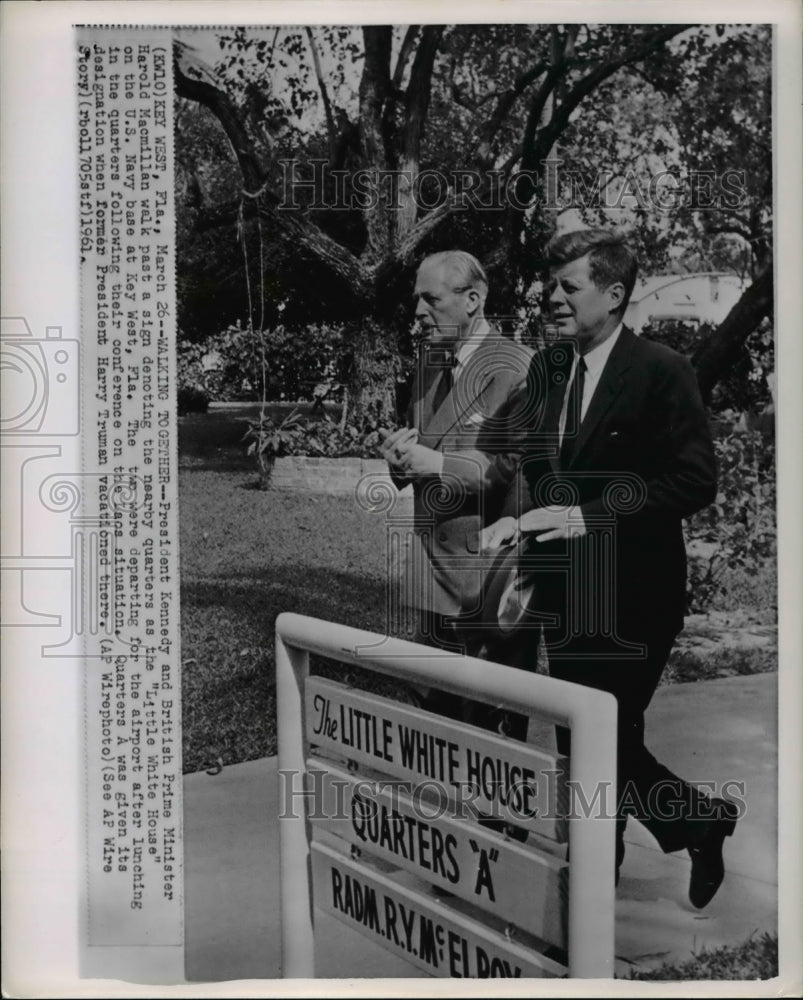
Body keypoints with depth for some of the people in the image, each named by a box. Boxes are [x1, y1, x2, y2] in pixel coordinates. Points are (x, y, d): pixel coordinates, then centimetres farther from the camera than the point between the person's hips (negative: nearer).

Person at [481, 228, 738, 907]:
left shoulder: (662, 371, -12)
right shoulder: (546, 368, 8)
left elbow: (696, 480, -17)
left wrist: (589, 515, -23)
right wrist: (518, 518, -9)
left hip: (633, 595, -7)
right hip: (565, 593, 7)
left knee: (605, 742, 1)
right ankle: (702, 824, 34)